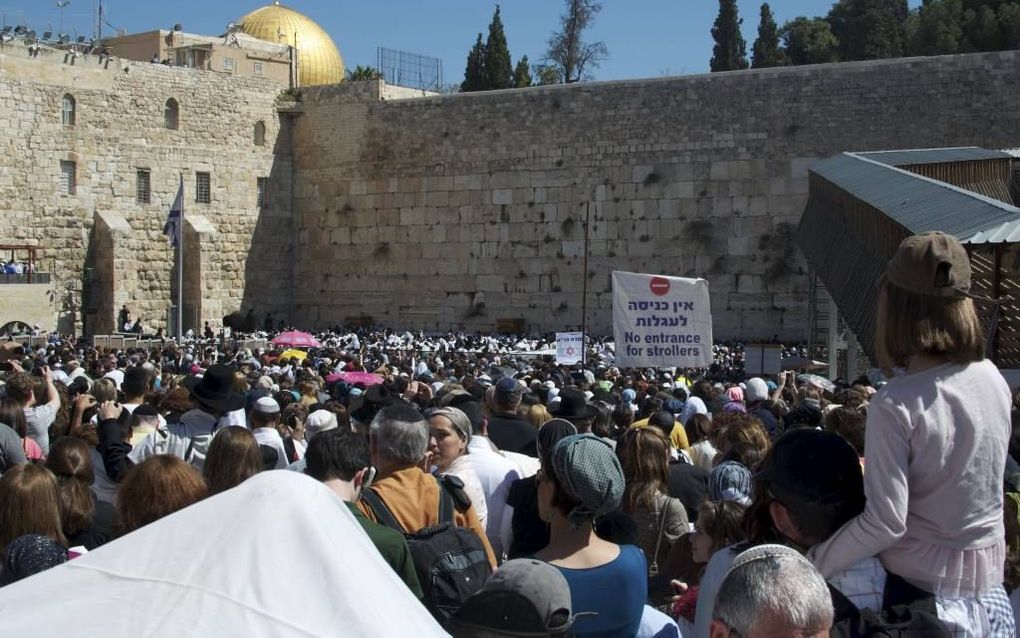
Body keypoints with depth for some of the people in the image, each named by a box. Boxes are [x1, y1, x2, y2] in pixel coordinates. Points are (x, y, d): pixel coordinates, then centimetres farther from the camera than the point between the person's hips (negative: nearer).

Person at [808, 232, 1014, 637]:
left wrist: (810, 566, -12)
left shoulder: (896, 404, -22)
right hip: (991, 576, 6)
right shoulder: (993, 379, -3)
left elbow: (884, 522, -22)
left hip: (925, 583, -6)